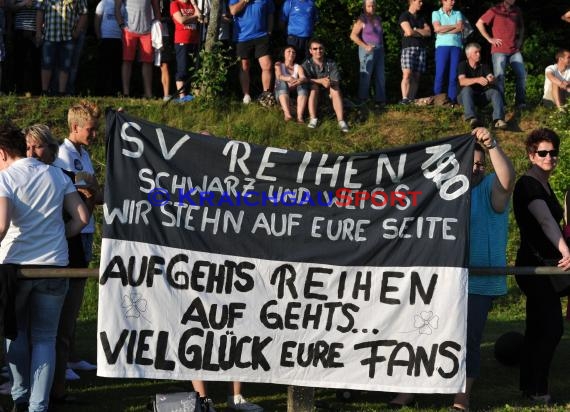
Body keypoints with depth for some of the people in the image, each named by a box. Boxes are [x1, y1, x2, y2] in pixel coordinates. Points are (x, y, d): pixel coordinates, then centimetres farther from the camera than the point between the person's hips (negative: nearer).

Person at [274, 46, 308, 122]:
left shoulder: (298, 67, 12)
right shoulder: (279, 65, 9)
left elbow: (303, 78, -10)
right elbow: (278, 76, -14)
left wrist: (299, 81, -37)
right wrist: (288, 79, -38)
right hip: (281, 94, -1)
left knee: (303, 84, -25)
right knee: (282, 82, -30)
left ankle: (300, 116, -43)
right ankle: (287, 114, -52)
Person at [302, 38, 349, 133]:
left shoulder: (331, 64, -3)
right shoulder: (307, 65, -4)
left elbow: (336, 82, -12)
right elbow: (304, 80, -19)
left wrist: (330, 83, -35)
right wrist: (321, 81, -32)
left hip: (328, 93, 1)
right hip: (314, 95, -1)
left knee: (335, 89, -28)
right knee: (314, 86, -30)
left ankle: (341, 121, -40)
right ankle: (313, 119, -39)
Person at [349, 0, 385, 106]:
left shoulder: (378, 19, 13)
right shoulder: (362, 20, -7)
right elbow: (353, 36, -11)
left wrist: (382, 47, 11)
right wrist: (365, 46, -17)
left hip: (379, 50, 7)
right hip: (367, 50, -7)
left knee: (380, 76, 6)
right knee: (365, 76, -7)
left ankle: (380, 100, 11)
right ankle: (362, 100, -5)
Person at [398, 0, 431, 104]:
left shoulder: (420, 17, 23)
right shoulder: (404, 16, 3)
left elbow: (429, 32, 10)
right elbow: (409, 32, -11)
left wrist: (415, 31, -3)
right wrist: (422, 32, 5)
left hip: (421, 49, 6)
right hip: (408, 48, -6)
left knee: (416, 76, -1)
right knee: (407, 74, -19)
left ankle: (411, 100, -3)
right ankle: (404, 99, -26)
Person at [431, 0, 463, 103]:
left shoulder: (457, 13, 17)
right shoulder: (436, 13, 10)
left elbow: (460, 28, 1)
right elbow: (437, 28, -6)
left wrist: (444, 30, -5)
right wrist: (454, 26, -1)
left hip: (456, 46, 2)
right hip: (442, 45, -2)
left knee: (454, 75, -3)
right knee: (440, 74, -9)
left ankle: (452, 100, -4)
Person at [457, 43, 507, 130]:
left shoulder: (483, 66, 8)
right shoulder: (463, 65, -4)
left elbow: (492, 79, -10)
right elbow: (462, 81, -23)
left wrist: (491, 79, -37)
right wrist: (477, 80, -41)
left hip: (481, 96, 3)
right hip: (465, 96, -3)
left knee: (495, 92, -24)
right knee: (467, 89, -35)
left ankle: (498, 120, -48)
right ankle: (472, 118, -56)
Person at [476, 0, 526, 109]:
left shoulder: (517, 11, 10)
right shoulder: (495, 10, -4)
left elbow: (521, 27, 27)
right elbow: (479, 24, -4)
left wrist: (520, 40, 12)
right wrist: (489, 39, -5)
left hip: (515, 50, 4)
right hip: (499, 50, -4)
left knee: (522, 75, -1)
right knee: (500, 77, -5)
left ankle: (520, 102, 6)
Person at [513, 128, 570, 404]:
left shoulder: (545, 186, 14)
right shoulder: (528, 184, -16)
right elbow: (544, 219, -33)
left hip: (545, 265, 9)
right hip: (535, 265, -9)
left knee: (537, 329, 11)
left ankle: (529, 386, 17)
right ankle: (537, 389, -5)